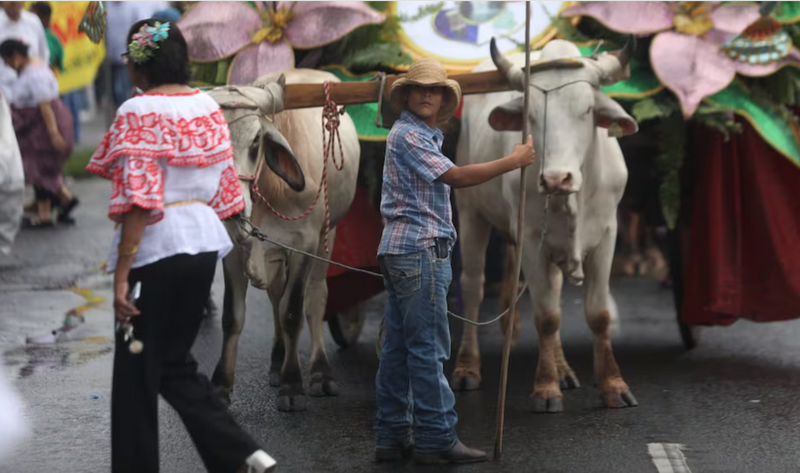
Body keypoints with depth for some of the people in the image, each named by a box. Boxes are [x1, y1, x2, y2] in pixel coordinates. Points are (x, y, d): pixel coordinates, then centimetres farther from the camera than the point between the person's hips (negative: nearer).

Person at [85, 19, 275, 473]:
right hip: (204, 244, 7)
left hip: (156, 250, -7)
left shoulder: (138, 112, -13)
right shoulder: (209, 106, 7)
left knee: (136, 374, 5)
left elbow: (138, 200, -20)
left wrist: (121, 274, -18)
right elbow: (223, 188, 11)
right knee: (175, 362, 18)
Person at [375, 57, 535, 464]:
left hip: (400, 251, 10)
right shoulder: (408, 135, -11)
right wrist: (512, 162, -15)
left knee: (398, 347, 9)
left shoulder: (424, 136, 22)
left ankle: (392, 436, 11)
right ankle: (437, 439, -6)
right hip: (419, 250, -10)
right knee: (427, 347, -8)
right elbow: (456, 177, -20)